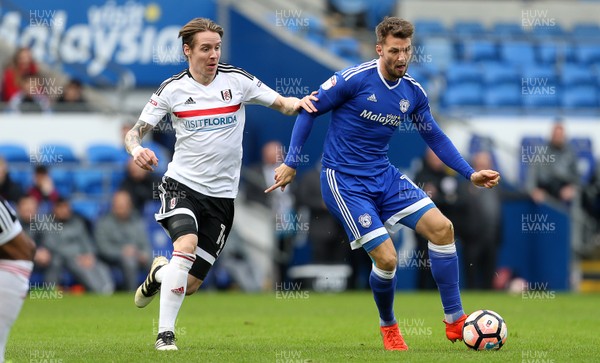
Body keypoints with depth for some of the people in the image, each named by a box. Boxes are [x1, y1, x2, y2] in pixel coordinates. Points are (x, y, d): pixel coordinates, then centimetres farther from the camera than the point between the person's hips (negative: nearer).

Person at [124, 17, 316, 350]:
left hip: (221, 194, 2)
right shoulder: (172, 89, -3)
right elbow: (134, 132, -1)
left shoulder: (237, 80, -1)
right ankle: (165, 334, -21)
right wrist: (136, 149, -24)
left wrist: (299, 103, -20)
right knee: (186, 244, -31)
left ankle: (159, 273, 40)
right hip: (182, 184, -2)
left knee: (190, 284, 2)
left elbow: (281, 104, 4)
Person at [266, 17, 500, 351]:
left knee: (442, 227, -10)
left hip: (384, 176, 6)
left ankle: (455, 320, 1)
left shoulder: (413, 92, 0)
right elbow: (309, 110, -6)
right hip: (344, 182, -6)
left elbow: (435, 137, 13)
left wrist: (471, 174, 5)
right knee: (387, 258, -15)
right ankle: (388, 327, 16)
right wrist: (291, 163, -5)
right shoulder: (354, 79, -17)